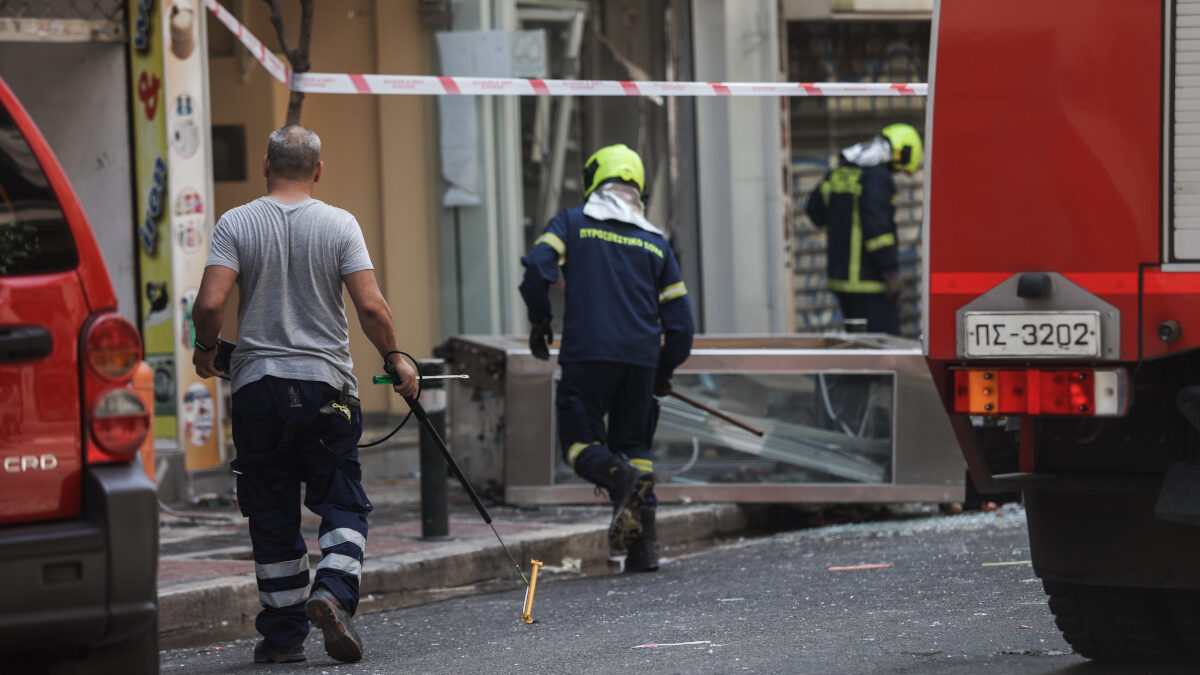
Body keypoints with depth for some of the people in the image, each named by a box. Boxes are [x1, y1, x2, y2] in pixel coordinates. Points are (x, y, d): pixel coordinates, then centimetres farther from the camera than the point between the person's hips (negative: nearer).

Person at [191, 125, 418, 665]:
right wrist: (395, 360, 7)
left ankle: (283, 634, 9)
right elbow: (371, 307, -9)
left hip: (257, 383, 1)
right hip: (326, 383, 0)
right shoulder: (339, 224, -2)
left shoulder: (236, 224, -3)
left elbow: (210, 303, -12)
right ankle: (334, 591, -16)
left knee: (272, 514, 8)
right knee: (343, 503, 8)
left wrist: (205, 348, 8)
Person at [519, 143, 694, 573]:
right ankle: (644, 542, 2)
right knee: (633, 441, 14)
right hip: (641, 357, 3)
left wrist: (539, 321, 7)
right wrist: (665, 371, 27)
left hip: (588, 354, -3)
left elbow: (538, 267, -8)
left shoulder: (572, 223, 8)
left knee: (580, 440, 6)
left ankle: (616, 475, -27)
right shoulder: (656, 242, 17)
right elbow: (679, 316, 15)